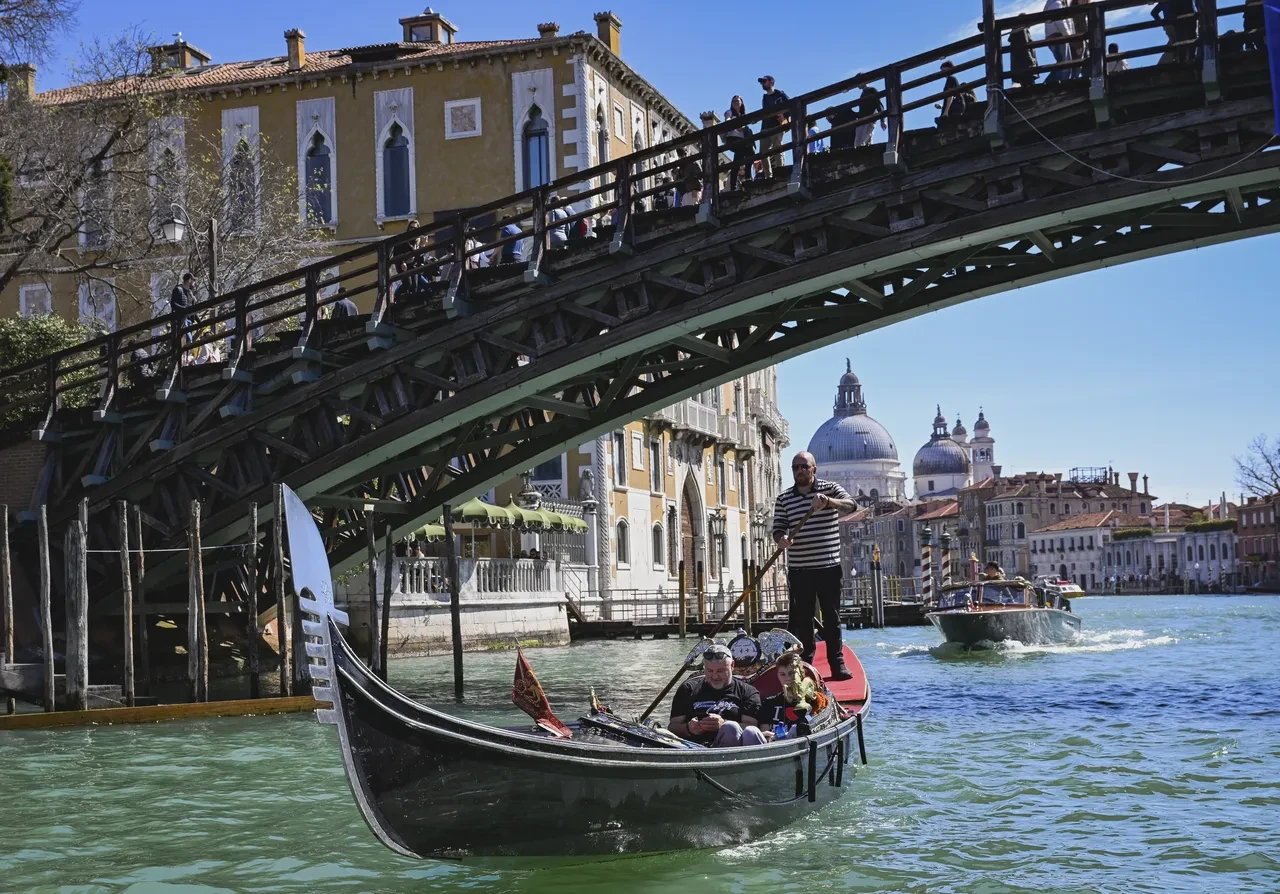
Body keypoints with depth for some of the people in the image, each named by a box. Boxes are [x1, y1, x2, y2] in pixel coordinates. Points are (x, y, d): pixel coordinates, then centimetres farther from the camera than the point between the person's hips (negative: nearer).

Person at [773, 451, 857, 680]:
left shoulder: (830, 489, 1)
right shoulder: (783, 499, 6)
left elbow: (850, 505, -15)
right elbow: (778, 528, 3)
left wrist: (828, 501, -35)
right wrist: (781, 539, -22)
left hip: (828, 567, -1)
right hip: (798, 569, 1)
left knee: (832, 617, 4)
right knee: (802, 618, 4)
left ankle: (837, 663, 9)